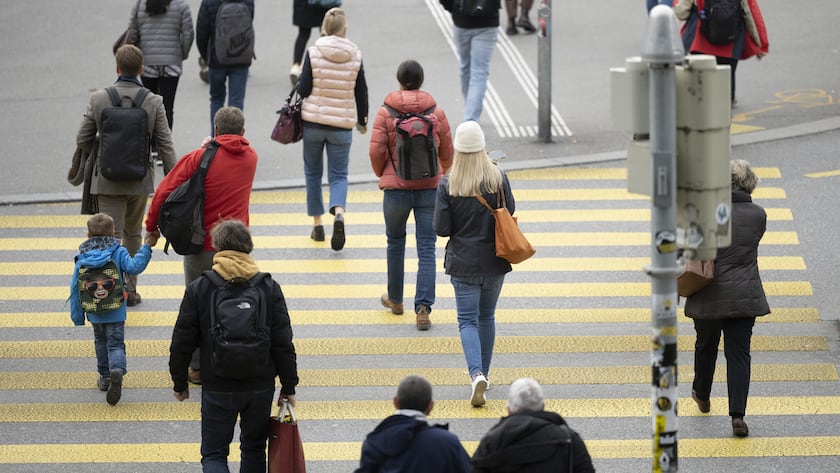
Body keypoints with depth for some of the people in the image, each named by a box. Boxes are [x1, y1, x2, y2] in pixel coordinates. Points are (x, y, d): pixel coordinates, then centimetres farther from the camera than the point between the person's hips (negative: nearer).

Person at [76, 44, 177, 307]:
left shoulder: (98, 99, -10)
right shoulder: (153, 102, -9)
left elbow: (83, 141, -3)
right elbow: (165, 145, -7)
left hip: (108, 180, -2)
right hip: (140, 179, 2)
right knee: (133, 234, 20)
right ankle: (130, 290, 28)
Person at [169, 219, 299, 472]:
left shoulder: (198, 290, -8)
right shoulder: (270, 288, -5)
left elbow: (182, 344, -4)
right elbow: (283, 344, -5)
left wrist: (179, 383, 10)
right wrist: (288, 387, 4)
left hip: (217, 389, -2)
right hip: (260, 386, 2)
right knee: (254, 448, 20)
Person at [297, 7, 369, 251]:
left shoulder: (313, 53, -8)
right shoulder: (355, 56, -2)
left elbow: (303, 89, -9)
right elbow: (361, 92, 4)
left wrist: (300, 84, 15)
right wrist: (362, 120, 18)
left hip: (313, 121, -1)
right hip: (342, 124, 1)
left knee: (313, 172, 15)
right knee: (338, 174, 6)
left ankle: (317, 224, 17)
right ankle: (339, 213, -22)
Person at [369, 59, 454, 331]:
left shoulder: (386, 112, -6)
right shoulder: (436, 112, -1)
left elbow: (376, 150, -8)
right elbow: (447, 152, 7)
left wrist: (382, 174, 13)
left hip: (396, 187, 0)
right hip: (430, 187, 0)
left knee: (395, 242, 20)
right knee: (426, 249, 1)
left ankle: (395, 299, 34)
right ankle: (423, 308, -9)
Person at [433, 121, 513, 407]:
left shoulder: (448, 184, -12)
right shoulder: (498, 178, -9)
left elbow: (441, 229, -11)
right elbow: (510, 214, 1)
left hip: (463, 262, -2)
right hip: (494, 261, 2)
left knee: (468, 320, 2)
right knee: (487, 316, 19)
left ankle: (476, 374, -19)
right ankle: (483, 373, 28)